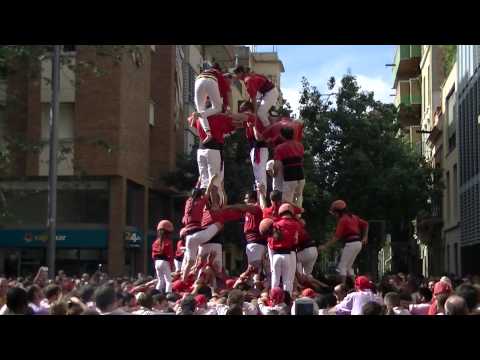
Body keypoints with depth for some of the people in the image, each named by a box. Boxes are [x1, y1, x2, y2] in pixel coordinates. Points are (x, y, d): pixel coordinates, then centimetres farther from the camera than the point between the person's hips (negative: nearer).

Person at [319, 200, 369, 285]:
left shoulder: (342, 220, -10)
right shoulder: (353, 217, 15)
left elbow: (337, 237, -16)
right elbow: (365, 224, 18)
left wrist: (325, 246, -16)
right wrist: (364, 237, 19)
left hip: (350, 243, -9)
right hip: (358, 243, 9)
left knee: (342, 266, -4)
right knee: (348, 266, 18)